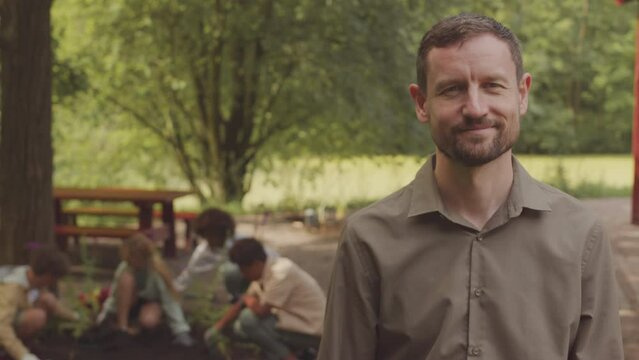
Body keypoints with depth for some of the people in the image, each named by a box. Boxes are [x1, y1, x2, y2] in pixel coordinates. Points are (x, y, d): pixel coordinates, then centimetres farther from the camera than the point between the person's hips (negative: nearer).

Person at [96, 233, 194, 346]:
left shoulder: (157, 271, -33)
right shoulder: (125, 267, -25)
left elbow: (170, 300, -33)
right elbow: (115, 293, -11)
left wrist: (181, 331, -36)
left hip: (151, 301, -2)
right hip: (131, 300, 2)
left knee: (148, 321, -37)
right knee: (126, 278, -31)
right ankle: (122, 324, -21)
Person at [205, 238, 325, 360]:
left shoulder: (281, 272, -25)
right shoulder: (263, 273, 4)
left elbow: (261, 311, -25)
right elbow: (240, 305, 12)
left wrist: (249, 300, -4)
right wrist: (217, 328, 6)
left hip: (311, 329, -9)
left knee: (248, 319, -21)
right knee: (240, 328, 7)